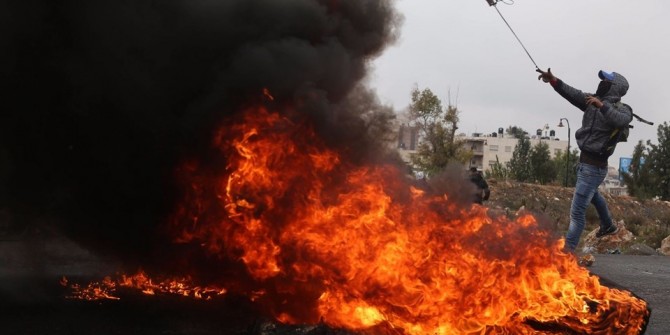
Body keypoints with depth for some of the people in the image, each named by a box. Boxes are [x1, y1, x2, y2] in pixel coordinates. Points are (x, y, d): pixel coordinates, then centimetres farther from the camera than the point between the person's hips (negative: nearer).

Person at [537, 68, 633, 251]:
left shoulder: (621, 109, -15)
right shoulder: (593, 100, 5)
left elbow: (621, 120, -38)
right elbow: (573, 94, -7)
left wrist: (601, 106, -49)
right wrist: (553, 80, -20)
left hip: (594, 167, -9)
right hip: (584, 162, 9)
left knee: (577, 210, -12)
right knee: (592, 195, 35)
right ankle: (608, 226, 58)